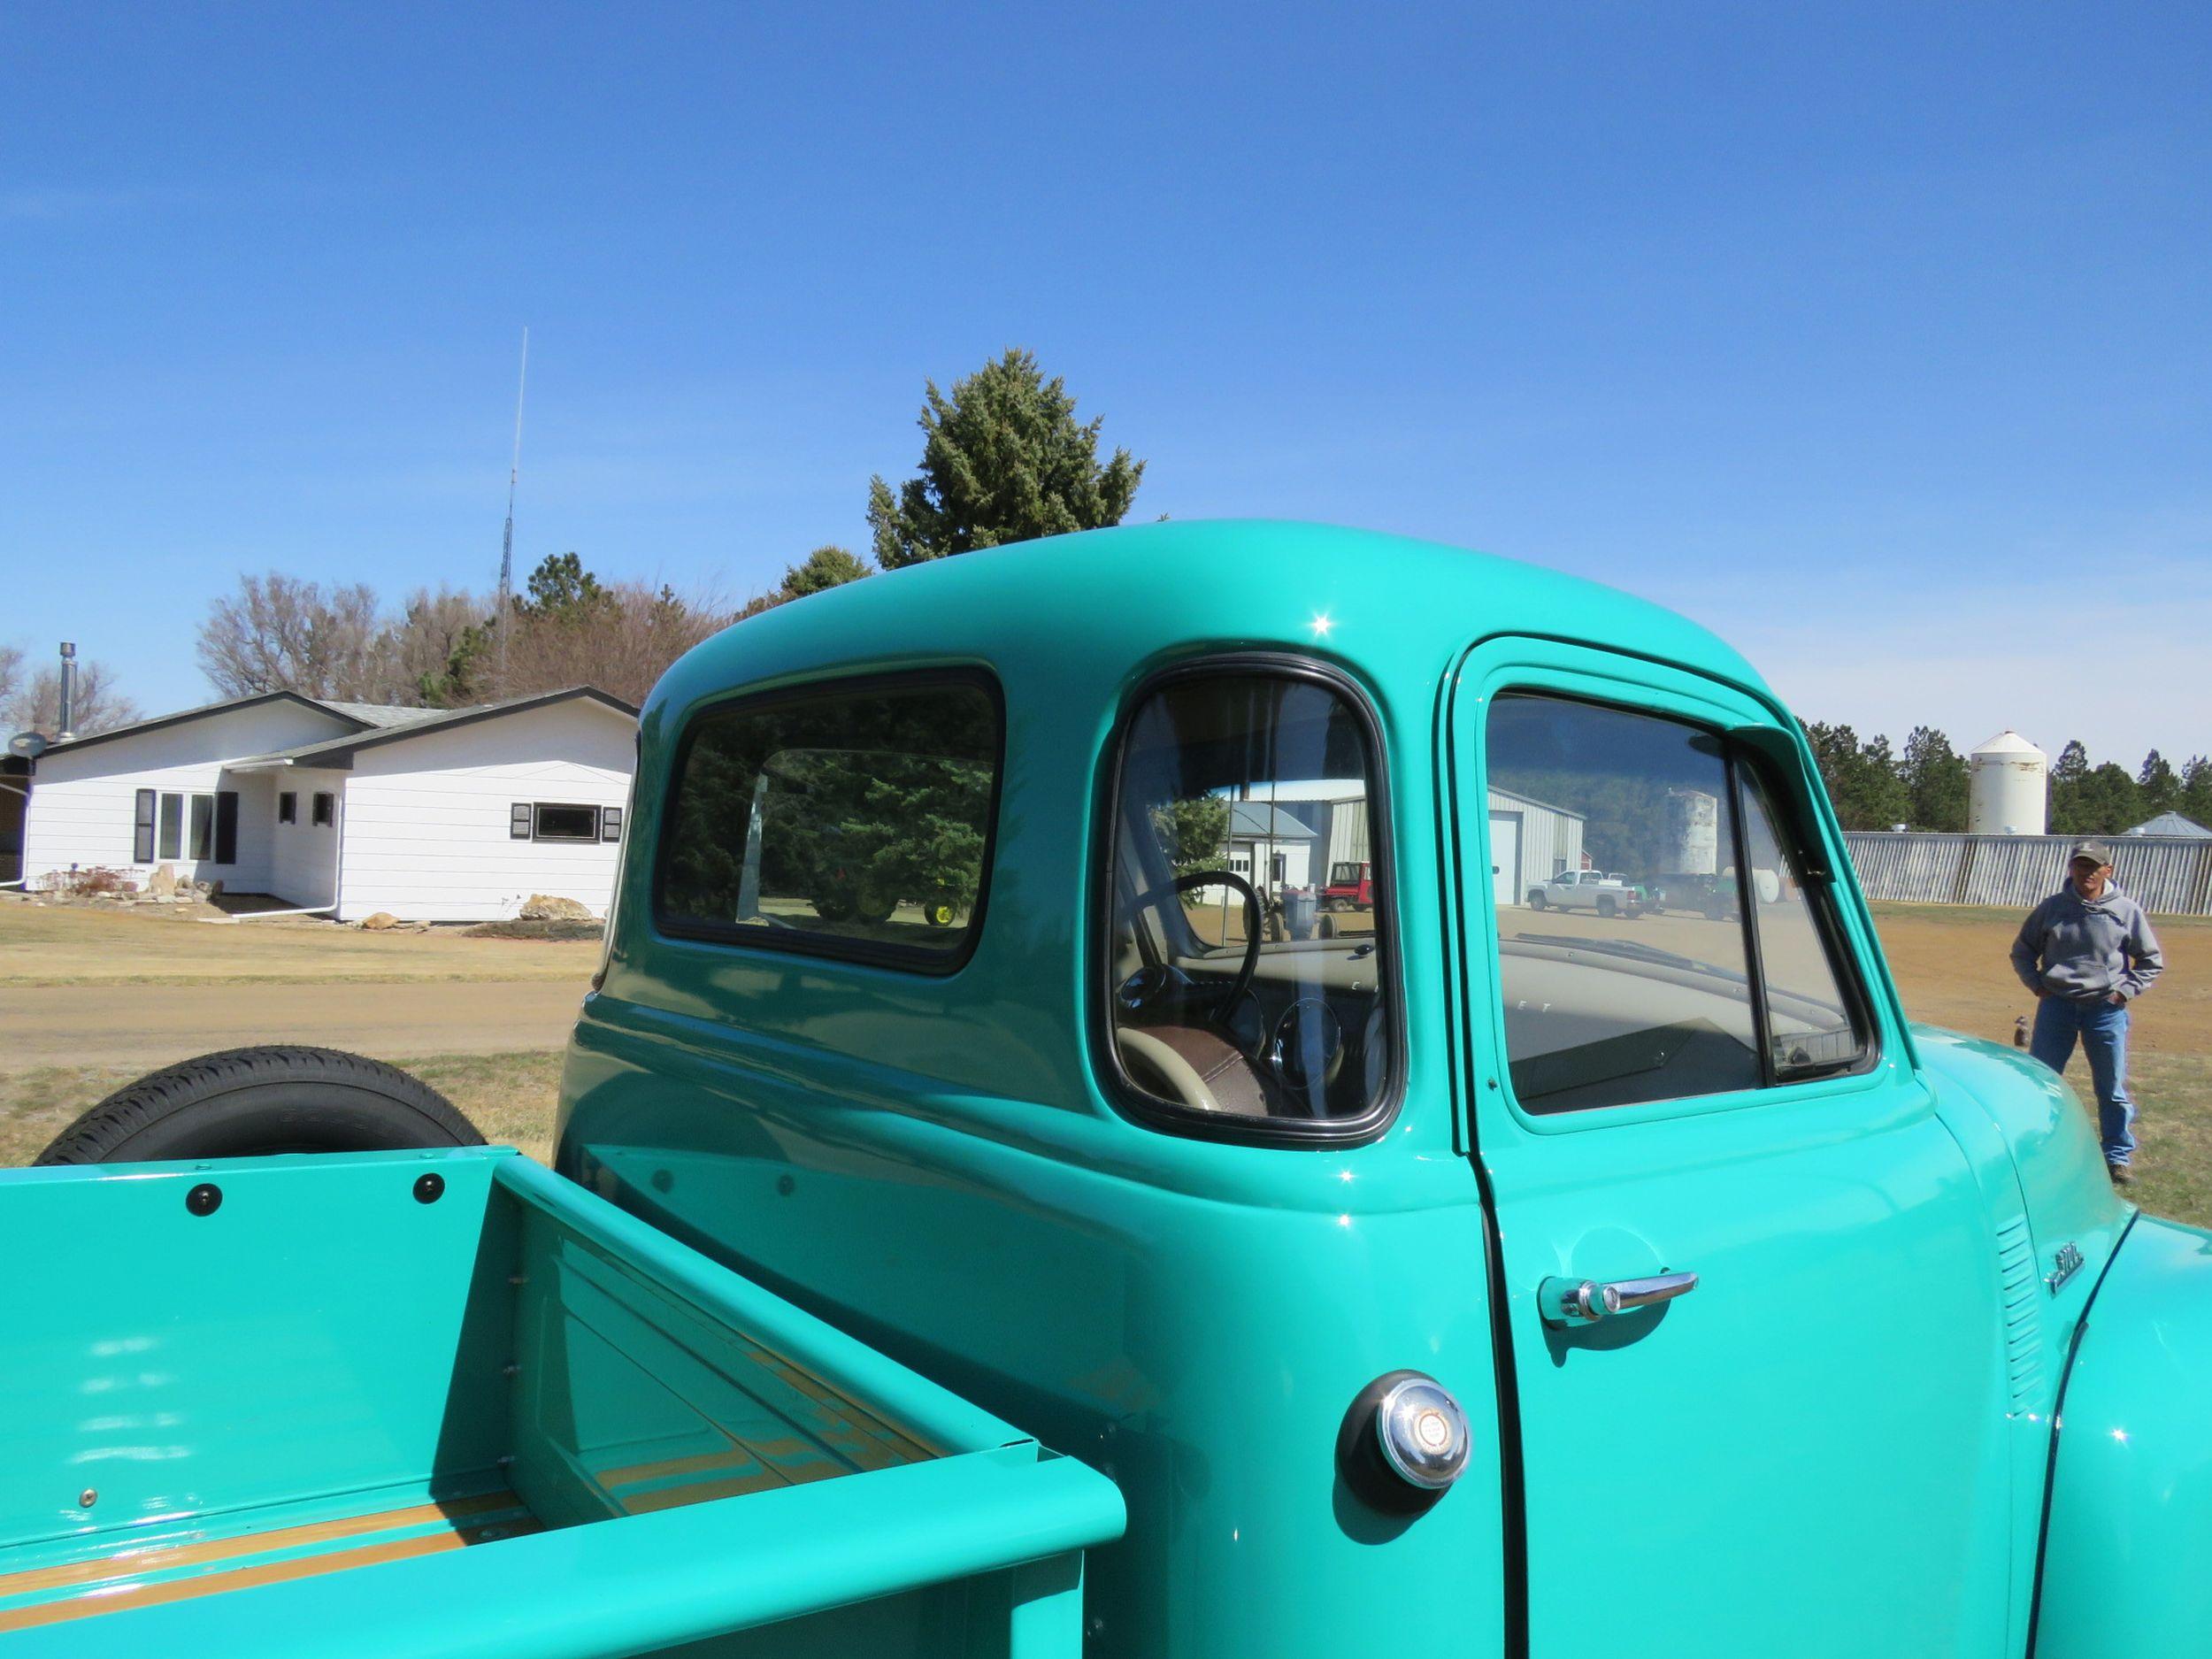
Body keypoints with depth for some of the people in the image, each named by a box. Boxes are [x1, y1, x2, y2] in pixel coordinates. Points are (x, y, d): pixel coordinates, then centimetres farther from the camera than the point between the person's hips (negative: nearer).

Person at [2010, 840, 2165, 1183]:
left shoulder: (2127, 911, -1)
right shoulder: (2051, 908, 1)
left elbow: (2152, 960, 9)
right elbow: (2022, 951, 13)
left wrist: (2126, 990, -1)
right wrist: (2036, 984, 2)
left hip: (2107, 1010, -1)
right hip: (2056, 1006, 1)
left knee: (2113, 1088, 7)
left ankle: (2119, 1156, 20)